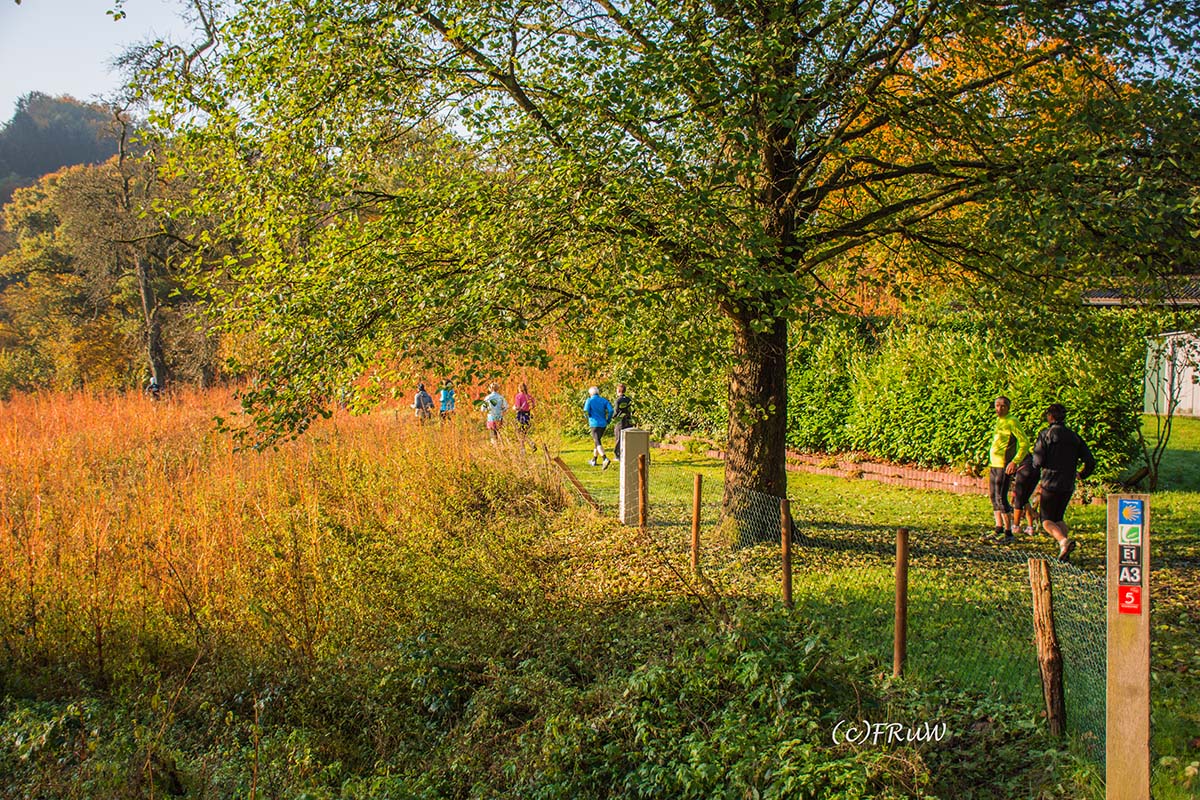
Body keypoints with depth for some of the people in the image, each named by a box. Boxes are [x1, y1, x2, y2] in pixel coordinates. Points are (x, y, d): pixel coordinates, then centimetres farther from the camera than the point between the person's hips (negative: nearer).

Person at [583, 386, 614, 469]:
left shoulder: (590, 400, -1)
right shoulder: (604, 400, 9)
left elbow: (586, 410, -16)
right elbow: (611, 410, -5)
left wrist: (588, 419, 4)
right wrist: (608, 420, 6)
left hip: (595, 424, -6)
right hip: (603, 424, 6)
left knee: (598, 443, -12)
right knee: (597, 441, 22)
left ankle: (605, 459, -32)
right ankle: (593, 460, 31)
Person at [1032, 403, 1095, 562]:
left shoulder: (1045, 435, -7)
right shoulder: (1074, 436, 8)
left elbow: (1038, 461, -14)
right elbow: (1090, 460, 6)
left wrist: (1036, 465, 11)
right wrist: (1082, 474, 25)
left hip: (1051, 484, -5)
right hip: (1068, 485, 5)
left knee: (1047, 520, 5)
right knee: (1058, 518, 19)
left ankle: (1064, 541, -22)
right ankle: (1064, 550, 1)